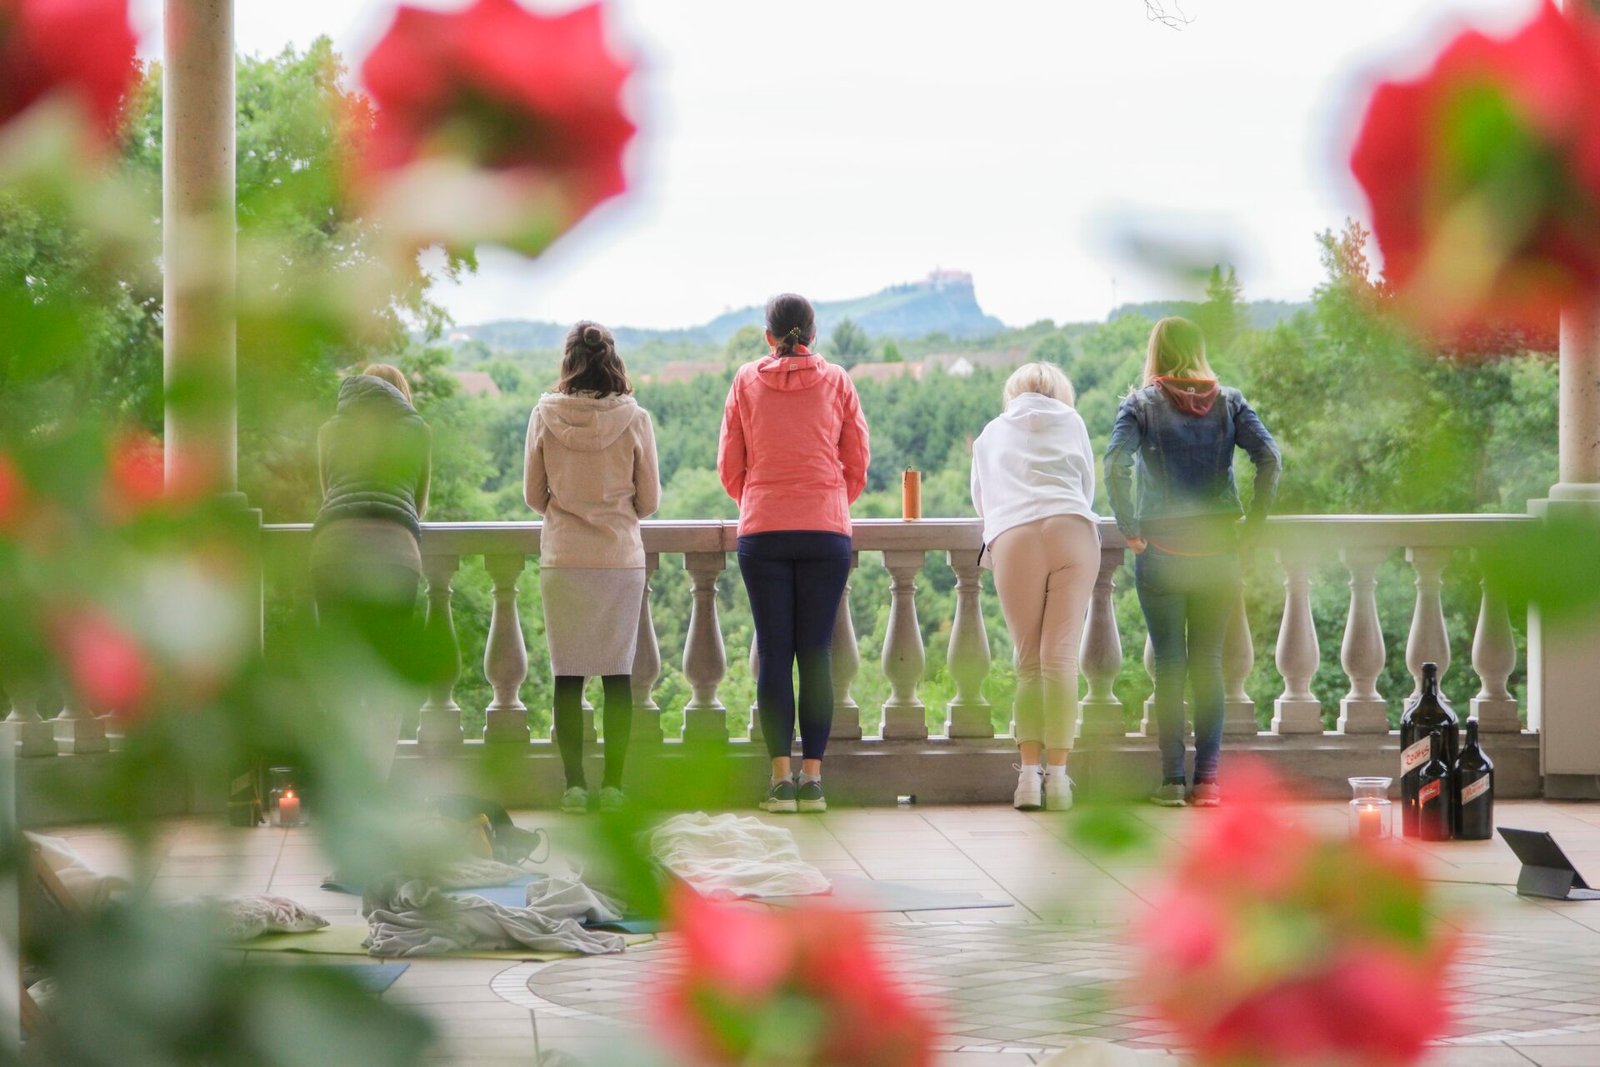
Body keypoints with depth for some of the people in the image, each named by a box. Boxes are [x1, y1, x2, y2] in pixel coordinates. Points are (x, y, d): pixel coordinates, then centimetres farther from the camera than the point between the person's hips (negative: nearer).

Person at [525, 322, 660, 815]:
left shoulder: (546, 415, -2)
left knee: (568, 675, 5)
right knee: (618, 673, 6)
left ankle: (574, 783, 3)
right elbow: (650, 501, 3)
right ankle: (613, 783, 5)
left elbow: (533, 495, 5)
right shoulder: (634, 419, -4)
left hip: (563, 558, 0)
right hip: (622, 557, 0)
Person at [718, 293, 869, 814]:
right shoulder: (837, 382, 5)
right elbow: (857, 465, 9)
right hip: (826, 532, 0)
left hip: (762, 533, 0)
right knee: (817, 654, 1)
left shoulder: (746, 381, 5)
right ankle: (812, 777, -2)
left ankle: (781, 776, -5)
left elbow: (729, 467, 9)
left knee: (774, 654, 0)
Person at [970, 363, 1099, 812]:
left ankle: (1029, 771, -7)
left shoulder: (992, 433, 27)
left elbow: (980, 500, 37)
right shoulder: (1071, 422, 26)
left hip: (1012, 538, 0)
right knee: (1061, 656, -4)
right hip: (1073, 533, 0)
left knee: (1029, 661, 4)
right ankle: (1057, 775, -11)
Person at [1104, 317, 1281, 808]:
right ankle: (1207, 778, 3)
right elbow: (1269, 457, -6)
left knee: (1169, 665, 4)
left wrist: (1130, 528, -8)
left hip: (1160, 552, -2)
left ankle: (1173, 779, 2)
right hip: (1218, 551, 2)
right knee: (1209, 663, 7)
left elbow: (1115, 466, -16)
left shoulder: (1140, 405, -1)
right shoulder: (1227, 402, 5)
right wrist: (1252, 523, -2)